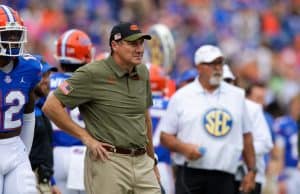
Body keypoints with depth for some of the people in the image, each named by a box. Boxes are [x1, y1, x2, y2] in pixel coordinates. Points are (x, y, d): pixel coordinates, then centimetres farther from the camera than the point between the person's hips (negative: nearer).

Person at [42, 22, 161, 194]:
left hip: (142, 161, 6)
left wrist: (152, 160, 24)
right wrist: (86, 137, -11)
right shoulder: (93, 74, -10)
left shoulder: (142, 73, 12)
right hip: (108, 160, -6)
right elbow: (51, 106, -12)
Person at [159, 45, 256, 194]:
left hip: (224, 176, 2)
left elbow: (246, 136, 15)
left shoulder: (237, 96, 13)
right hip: (190, 175, -2)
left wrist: (251, 170, 10)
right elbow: (165, 136, 6)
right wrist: (183, 147, -13)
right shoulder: (181, 96, 5)